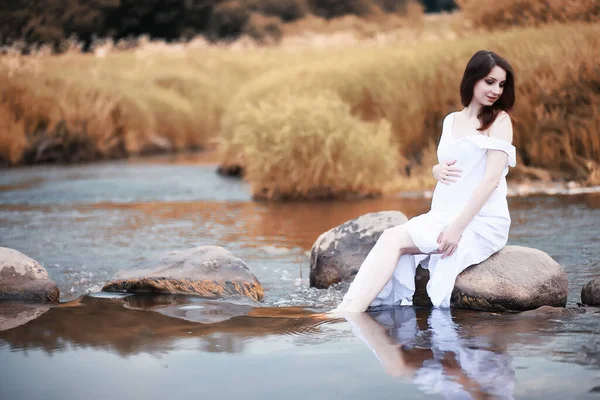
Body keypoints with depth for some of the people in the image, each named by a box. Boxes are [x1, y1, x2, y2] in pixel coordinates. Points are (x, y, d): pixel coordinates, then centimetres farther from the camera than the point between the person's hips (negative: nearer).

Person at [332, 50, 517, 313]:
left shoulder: (500, 120, -3)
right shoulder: (451, 120, 16)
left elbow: (492, 178, -13)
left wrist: (458, 228, -21)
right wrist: (438, 170, -3)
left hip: (481, 223, -5)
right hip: (443, 215, 6)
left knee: (394, 239, -23)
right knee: (390, 238, -22)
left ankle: (349, 313, -33)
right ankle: (350, 310, -36)